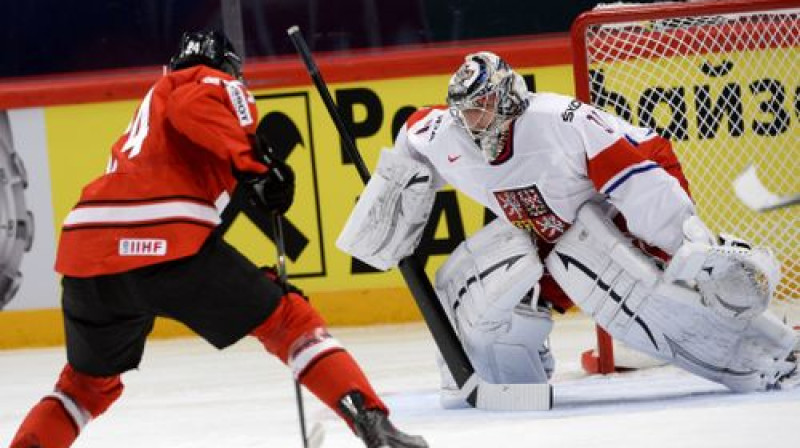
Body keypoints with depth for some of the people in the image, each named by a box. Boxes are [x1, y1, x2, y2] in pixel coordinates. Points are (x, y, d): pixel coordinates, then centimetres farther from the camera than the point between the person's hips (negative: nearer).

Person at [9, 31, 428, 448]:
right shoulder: (216, 83, 17)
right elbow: (190, 106, -9)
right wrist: (254, 162, -9)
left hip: (86, 250, 6)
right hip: (165, 241, -6)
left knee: (87, 383, 26)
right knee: (287, 319, 7)